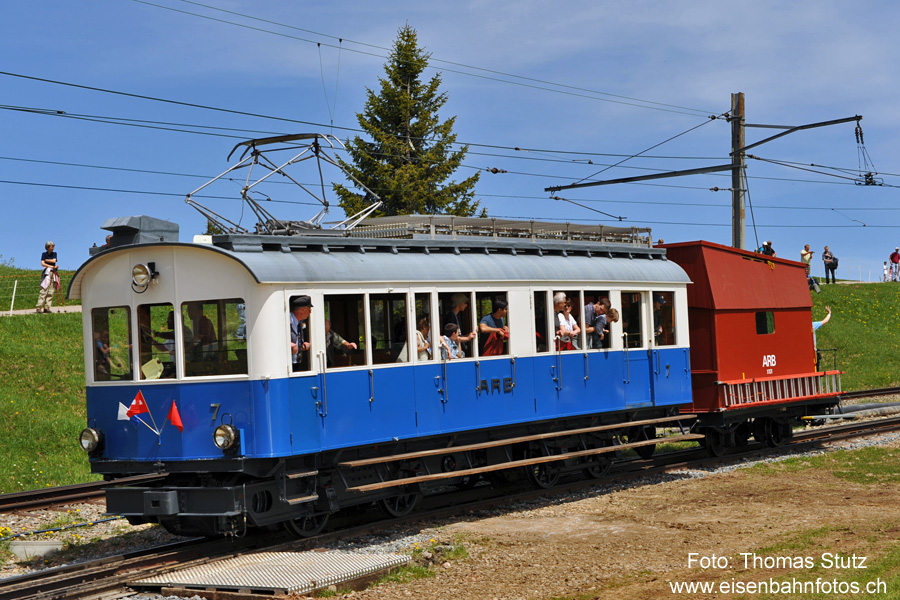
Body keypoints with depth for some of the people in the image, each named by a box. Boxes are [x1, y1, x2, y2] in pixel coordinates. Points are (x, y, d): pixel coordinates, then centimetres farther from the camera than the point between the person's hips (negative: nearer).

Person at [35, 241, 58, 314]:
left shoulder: (54, 253, 16)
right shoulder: (44, 254, 5)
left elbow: (54, 260, -1)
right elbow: (42, 264, -7)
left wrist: (46, 260, 1)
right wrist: (52, 266, -11)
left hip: (53, 272, 4)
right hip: (46, 272, -4)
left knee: (51, 291, -2)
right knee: (44, 290, -13)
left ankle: (47, 308, -1)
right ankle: (38, 308, -16)